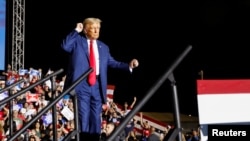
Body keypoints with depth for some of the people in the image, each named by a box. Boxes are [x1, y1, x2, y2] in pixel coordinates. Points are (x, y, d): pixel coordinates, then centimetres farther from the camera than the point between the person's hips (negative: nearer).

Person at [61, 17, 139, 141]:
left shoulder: (103, 47, 17)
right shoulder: (77, 41, 5)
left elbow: (112, 63, 15)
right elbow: (65, 46, -13)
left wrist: (129, 65, 2)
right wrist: (76, 31, -10)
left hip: (97, 86, 4)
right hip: (82, 85, -4)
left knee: (95, 118, 8)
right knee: (83, 117, -2)